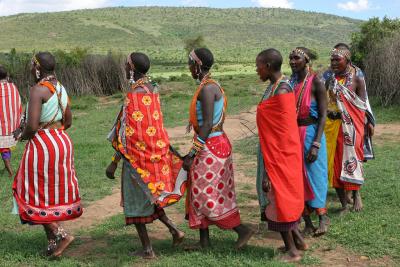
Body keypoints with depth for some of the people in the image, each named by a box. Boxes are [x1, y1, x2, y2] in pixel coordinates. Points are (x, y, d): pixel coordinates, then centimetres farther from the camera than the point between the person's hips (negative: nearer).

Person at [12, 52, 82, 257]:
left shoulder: (38, 90, -17)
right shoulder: (61, 89, 8)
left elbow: (32, 126, -23)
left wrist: (22, 136, -3)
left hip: (42, 145, -8)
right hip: (62, 141, 8)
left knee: (37, 195, 6)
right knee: (55, 192, 15)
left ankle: (59, 234, 1)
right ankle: (53, 240, 22)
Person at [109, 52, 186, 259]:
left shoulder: (135, 94, -20)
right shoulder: (152, 89, 5)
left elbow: (128, 132, -21)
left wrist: (115, 161, -14)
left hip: (138, 153, -8)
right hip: (156, 148, 8)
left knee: (135, 199, 7)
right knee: (149, 195, 23)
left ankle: (147, 250, 16)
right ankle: (174, 230, 18)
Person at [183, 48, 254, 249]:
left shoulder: (207, 89, -17)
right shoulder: (212, 86, 13)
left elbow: (207, 124, -22)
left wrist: (192, 154, -20)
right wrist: (194, 152, 21)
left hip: (209, 146, -10)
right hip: (217, 143, 10)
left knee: (206, 195, -2)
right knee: (200, 193, 14)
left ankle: (242, 230, 3)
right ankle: (204, 239, 22)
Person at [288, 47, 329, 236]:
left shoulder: (315, 83, -10)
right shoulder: (290, 83, 7)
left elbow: (323, 116, -12)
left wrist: (316, 144, -19)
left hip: (310, 134, -6)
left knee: (314, 176, -1)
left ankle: (323, 217, 19)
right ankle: (308, 224, 17)